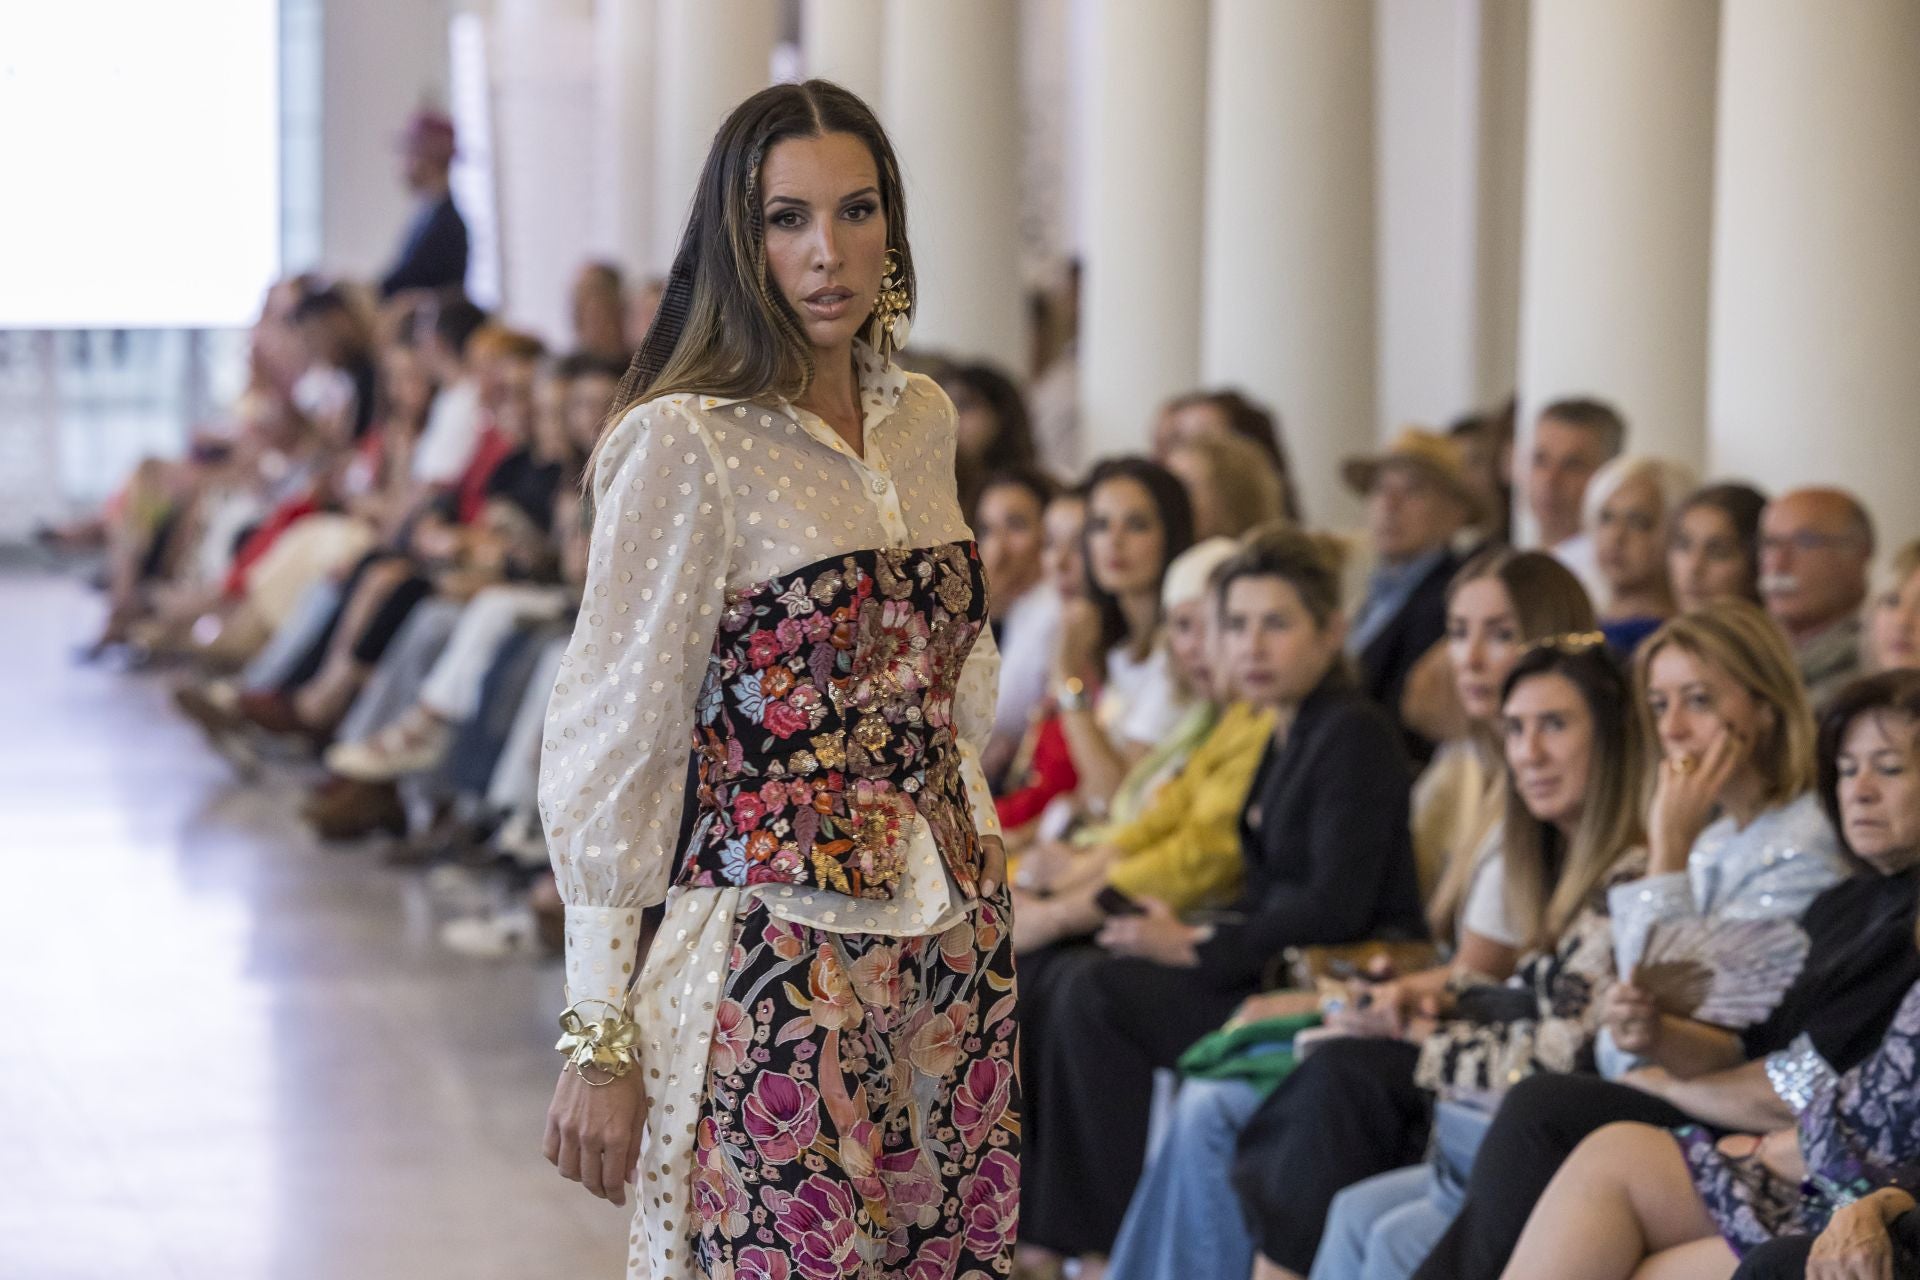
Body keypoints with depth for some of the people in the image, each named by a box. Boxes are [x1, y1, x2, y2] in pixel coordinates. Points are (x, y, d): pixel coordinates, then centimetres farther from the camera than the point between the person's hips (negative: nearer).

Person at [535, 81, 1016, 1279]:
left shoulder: (923, 419, 9)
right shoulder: (685, 445, -11)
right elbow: (606, 757, -10)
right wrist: (600, 1038, -12)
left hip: (956, 951, 6)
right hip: (777, 957, -6)